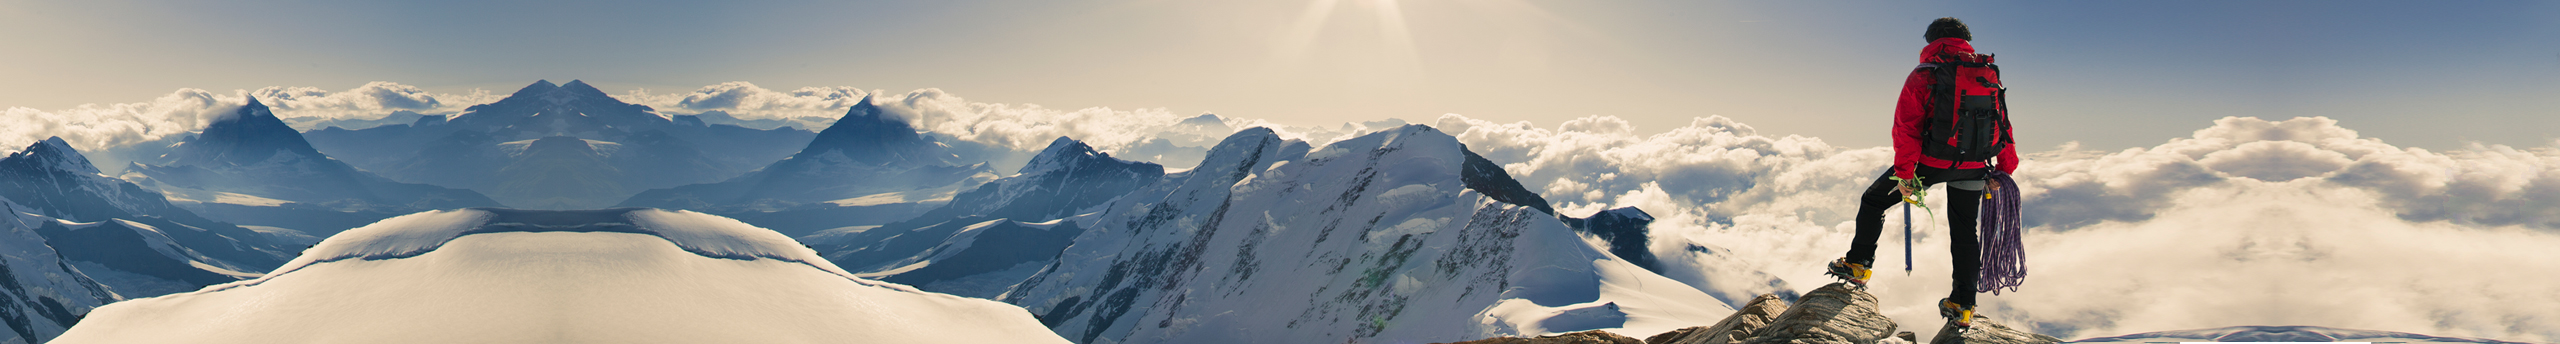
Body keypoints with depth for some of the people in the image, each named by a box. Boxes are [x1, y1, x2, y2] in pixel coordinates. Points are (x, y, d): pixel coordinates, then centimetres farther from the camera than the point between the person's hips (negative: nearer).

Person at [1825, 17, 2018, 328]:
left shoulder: (1923, 76, -5)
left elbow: (1907, 128, -13)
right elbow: (2002, 123, 9)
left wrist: (1904, 173, -12)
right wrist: (2004, 168, 16)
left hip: (1930, 162, -4)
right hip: (1972, 168, 4)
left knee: (1874, 201, 17)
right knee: (1964, 233, 16)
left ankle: (1858, 265, 18)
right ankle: (1963, 307, 18)